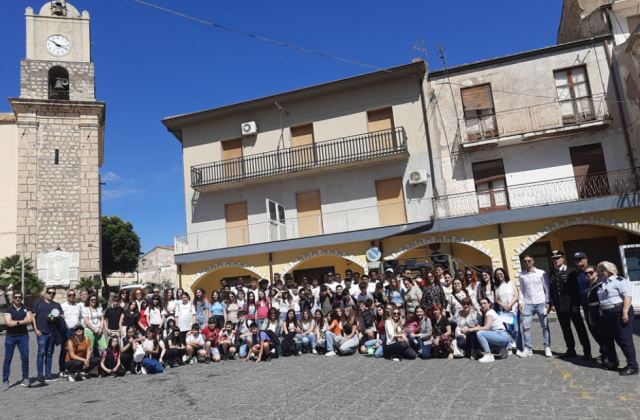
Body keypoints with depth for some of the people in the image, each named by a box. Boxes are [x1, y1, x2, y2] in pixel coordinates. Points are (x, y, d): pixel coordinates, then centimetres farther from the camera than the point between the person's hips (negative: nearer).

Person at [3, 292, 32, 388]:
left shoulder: (26, 309, 7)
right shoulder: (8, 309, 2)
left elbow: (29, 320, -7)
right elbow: (8, 323, -11)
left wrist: (15, 322, -13)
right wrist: (22, 321, -10)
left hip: (23, 335, 1)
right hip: (10, 336, -1)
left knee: (25, 357, -2)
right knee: (8, 358, 1)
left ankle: (25, 378, 8)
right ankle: (5, 380, 9)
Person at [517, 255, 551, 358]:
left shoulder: (541, 273, 1)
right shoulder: (522, 275, 7)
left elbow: (547, 288, 1)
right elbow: (521, 290, 11)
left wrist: (547, 302, -4)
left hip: (541, 303, -2)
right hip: (528, 304, 2)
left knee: (545, 326, 4)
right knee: (526, 326, -4)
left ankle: (547, 348, 13)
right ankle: (527, 349, 2)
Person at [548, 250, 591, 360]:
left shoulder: (571, 273, -4)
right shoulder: (552, 274, 10)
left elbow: (576, 289, -8)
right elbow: (551, 290, 11)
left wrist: (576, 304, -14)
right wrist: (552, 303, 4)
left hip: (571, 306, -5)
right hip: (560, 307, 5)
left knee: (580, 328, 0)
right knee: (565, 329, 11)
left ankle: (587, 351, 6)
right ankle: (571, 350, 21)